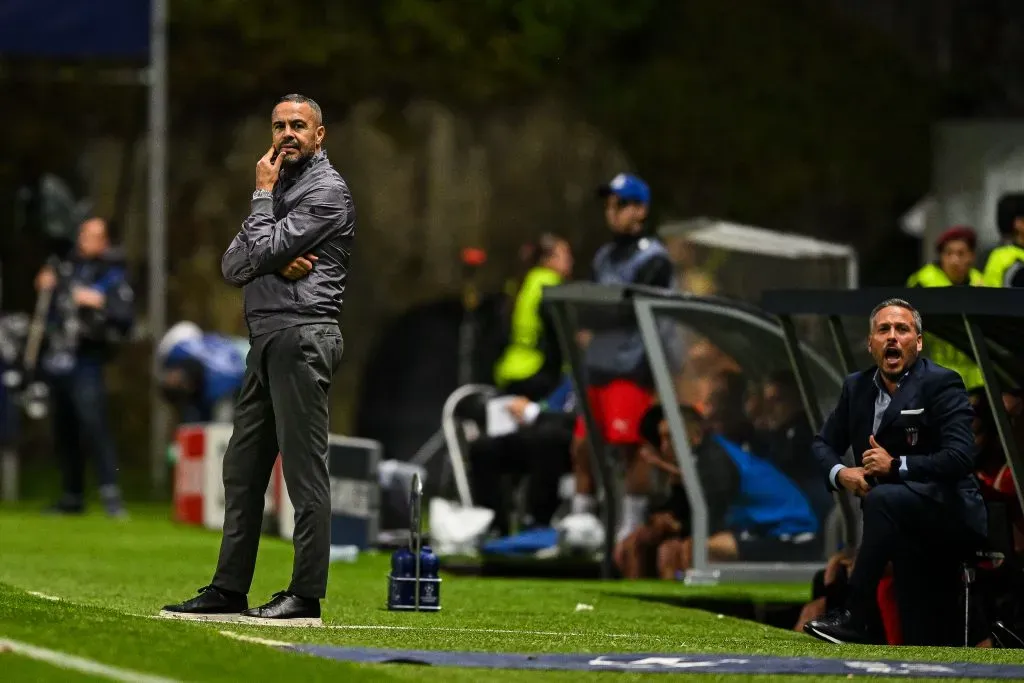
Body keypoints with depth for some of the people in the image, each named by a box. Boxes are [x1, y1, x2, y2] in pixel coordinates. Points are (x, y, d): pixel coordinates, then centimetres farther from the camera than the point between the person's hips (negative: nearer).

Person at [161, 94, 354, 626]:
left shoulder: (326, 190, -6)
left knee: (304, 469, -9)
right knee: (242, 469, 10)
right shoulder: (279, 190, 22)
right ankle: (229, 591, 15)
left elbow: (262, 251, -13)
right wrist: (274, 262, -8)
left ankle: (306, 596, -10)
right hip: (266, 340, 10)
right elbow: (234, 265, 11)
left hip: (301, 337, -10)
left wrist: (263, 195, 1)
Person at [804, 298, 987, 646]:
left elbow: (960, 457, -19)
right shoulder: (857, 386, 11)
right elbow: (824, 444, 19)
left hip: (951, 513, -6)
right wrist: (840, 473, -4)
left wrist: (896, 465, -23)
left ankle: (854, 617, -31)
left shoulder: (942, 384, -9)